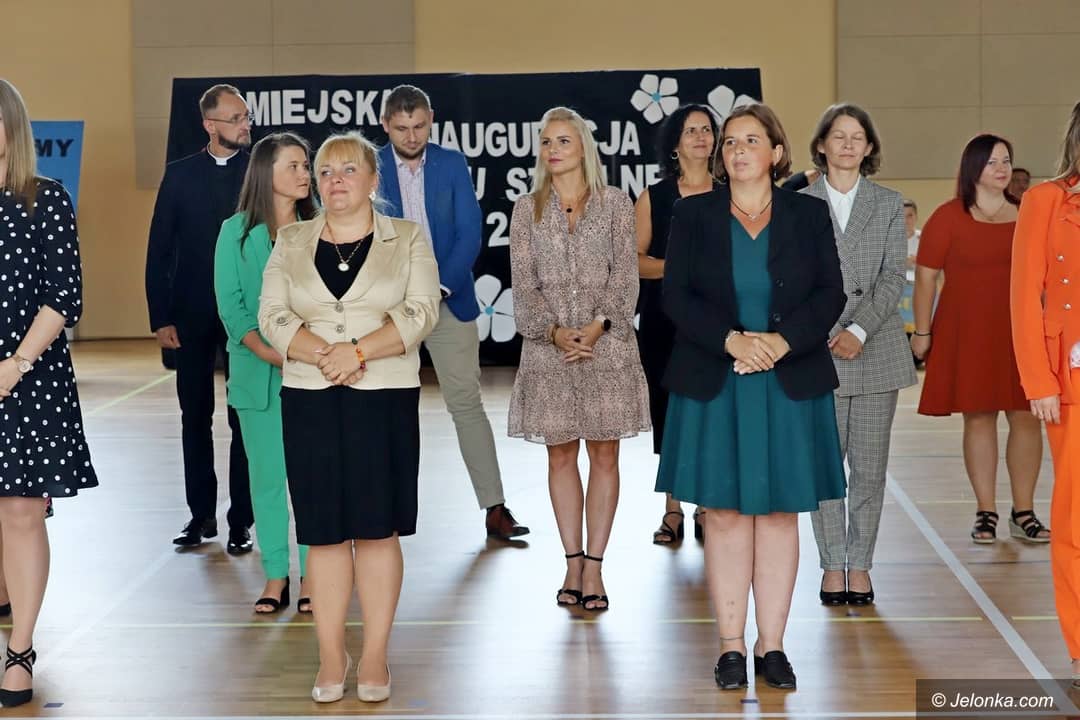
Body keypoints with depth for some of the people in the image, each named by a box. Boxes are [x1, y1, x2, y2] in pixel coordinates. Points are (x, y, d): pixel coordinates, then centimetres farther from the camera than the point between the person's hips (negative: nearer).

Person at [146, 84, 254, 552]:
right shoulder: (180, 175, 3)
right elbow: (159, 251, 3)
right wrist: (160, 317, -3)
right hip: (192, 315, 2)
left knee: (245, 419, 2)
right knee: (195, 417, 10)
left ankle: (241, 520, 9)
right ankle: (202, 514, 20)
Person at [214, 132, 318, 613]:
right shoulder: (236, 232, 3)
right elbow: (230, 305, -1)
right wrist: (268, 352, -15)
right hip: (258, 373, 0)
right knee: (267, 474, 4)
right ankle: (275, 577, 12)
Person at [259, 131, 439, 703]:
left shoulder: (407, 239, 5)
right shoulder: (291, 243, 11)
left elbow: (420, 312, -6)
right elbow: (272, 315, 1)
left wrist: (358, 351, -18)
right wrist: (322, 354, -16)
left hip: (385, 398, -2)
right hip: (309, 399, 2)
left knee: (377, 527, 0)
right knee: (324, 530, 3)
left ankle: (375, 656, 7)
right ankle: (331, 656, 10)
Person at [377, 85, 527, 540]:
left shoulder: (452, 165, 3)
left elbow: (469, 233, -2)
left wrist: (441, 287, -14)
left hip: (448, 301, 0)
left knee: (467, 403, 0)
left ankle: (495, 509, 2)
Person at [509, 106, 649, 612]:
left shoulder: (615, 203, 4)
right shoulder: (527, 210, 7)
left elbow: (625, 273, -2)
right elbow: (524, 283, 2)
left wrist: (597, 325, -15)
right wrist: (554, 330, -13)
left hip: (607, 344, -1)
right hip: (548, 348, 1)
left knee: (604, 457, 1)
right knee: (560, 457, 5)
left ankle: (594, 566, 7)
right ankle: (573, 563, 13)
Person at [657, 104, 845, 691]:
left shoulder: (808, 214, 6)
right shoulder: (693, 214, 5)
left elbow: (830, 293, 0)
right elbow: (675, 295, -2)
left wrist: (782, 341, -16)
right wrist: (732, 340, -16)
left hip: (790, 385, 1)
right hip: (714, 386, 0)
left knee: (779, 513, 3)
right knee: (724, 513, 1)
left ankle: (772, 645, 11)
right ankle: (731, 646, 8)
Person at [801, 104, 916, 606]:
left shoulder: (888, 204, 9)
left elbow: (893, 277, 1)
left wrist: (860, 330, -12)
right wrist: (827, 338, -9)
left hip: (876, 352, 1)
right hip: (817, 353, -1)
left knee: (870, 465, 3)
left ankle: (860, 564, 13)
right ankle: (832, 564, 12)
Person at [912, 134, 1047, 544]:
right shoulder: (948, 218, -2)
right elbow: (925, 277, -2)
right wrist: (922, 333, -5)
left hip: (1020, 333, 3)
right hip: (968, 333, -3)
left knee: (1025, 417, 1)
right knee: (978, 418, 2)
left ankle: (1023, 514, 10)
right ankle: (986, 513, 11)